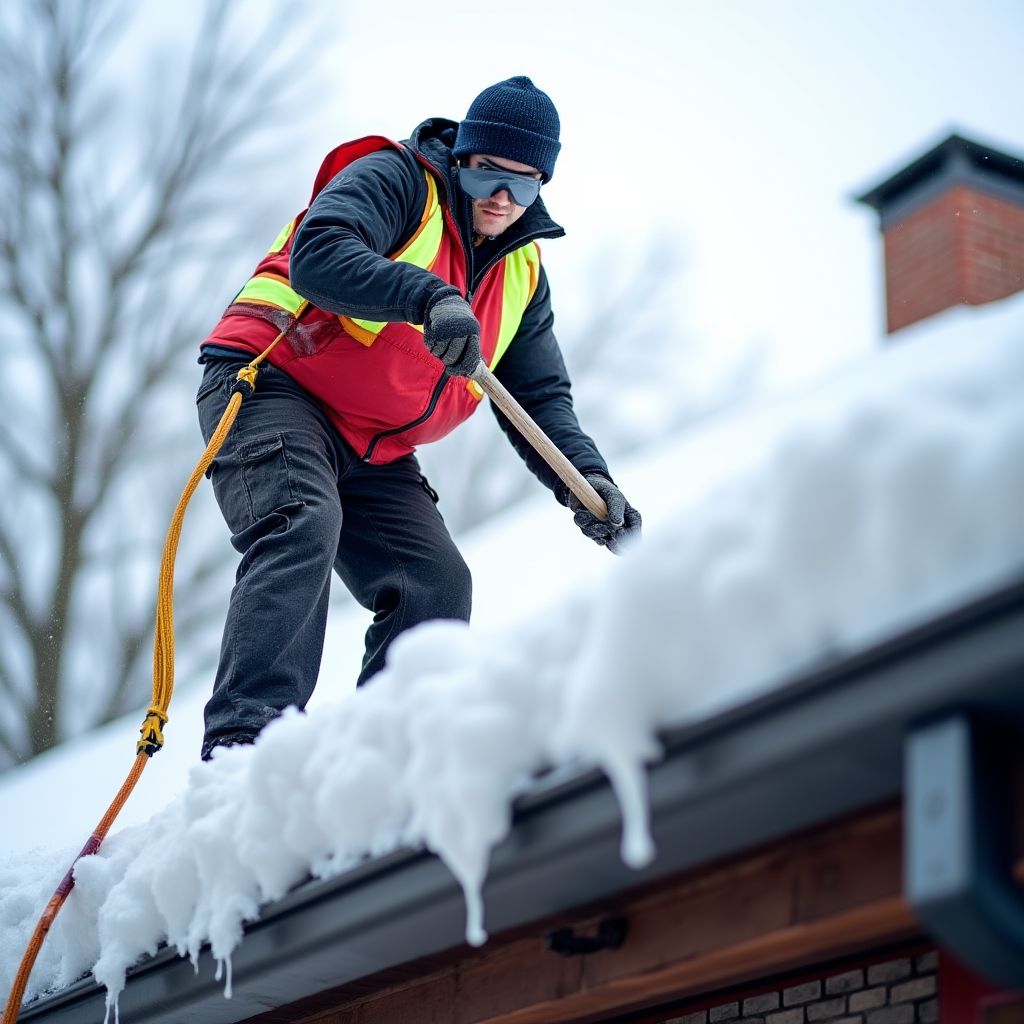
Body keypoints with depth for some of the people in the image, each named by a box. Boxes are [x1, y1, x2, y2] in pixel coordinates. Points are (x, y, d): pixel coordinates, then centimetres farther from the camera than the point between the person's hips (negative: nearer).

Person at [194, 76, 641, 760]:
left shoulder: (523, 273, 14)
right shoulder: (396, 182, -7)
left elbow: (539, 396, 11)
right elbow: (317, 254, -26)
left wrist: (586, 479, -7)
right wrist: (429, 296, -39)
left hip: (372, 453, 8)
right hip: (270, 384, -8)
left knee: (439, 587, -6)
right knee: (302, 529, -31)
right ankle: (242, 742, -40)